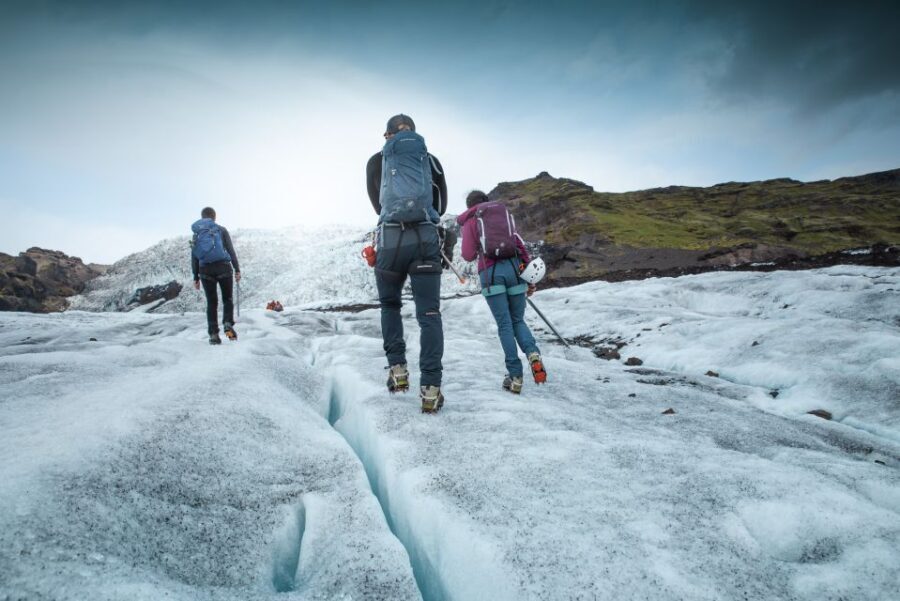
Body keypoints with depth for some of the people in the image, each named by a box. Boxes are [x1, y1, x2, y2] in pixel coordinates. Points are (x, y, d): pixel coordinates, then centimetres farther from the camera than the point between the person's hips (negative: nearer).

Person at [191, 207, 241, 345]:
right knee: (227, 299, 10)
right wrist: (237, 269, 0)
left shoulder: (196, 234, 14)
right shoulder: (221, 230, 6)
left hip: (205, 270, 2)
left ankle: (213, 334, 2)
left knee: (211, 303, 8)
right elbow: (231, 251, -1)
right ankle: (228, 324, -13)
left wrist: (196, 277, 15)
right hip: (223, 267, -2)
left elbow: (194, 258, 12)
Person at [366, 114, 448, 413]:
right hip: (426, 239, 0)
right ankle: (430, 387, -5)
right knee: (429, 313, 1)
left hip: (390, 239, 0)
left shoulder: (376, 161, 13)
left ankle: (397, 369, 14)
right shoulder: (431, 160, 15)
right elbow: (441, 206, 18)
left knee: (390, 305, 21)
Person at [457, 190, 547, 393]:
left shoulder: (469, 221, 14)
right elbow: (520, 244, 13)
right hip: (515, 268, 2)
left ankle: (515, 376, -4)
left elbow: (468, 255, 4)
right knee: (518, 321, 14)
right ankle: (533, 353, -14)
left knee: (504, 325, 2)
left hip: (490, 272, -2)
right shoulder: (505, 213, 21)